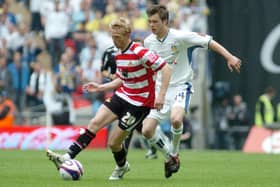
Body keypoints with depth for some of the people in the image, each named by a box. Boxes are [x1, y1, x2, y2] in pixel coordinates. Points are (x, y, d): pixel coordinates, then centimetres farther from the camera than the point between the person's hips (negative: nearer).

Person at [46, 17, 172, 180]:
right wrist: (100, 87, 12)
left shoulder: (140, 53, -20)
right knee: (95, 123, -10)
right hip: (122, 95, 8)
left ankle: (122, 166, 28)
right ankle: (68, 157, -10)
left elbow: (166, 68, -23)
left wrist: (161, 96, -28)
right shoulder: (119, 55, 8)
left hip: (139, 103, -8)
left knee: (113, 142, -4)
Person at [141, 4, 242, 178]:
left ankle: (174, 153, -4)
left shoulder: (180, 37, -15)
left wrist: (229, 57, -17)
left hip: (180, 87, -5)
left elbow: (209, 42, -10)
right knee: (147, 130, -8)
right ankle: (168, 156, 20)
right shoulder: (148, 42, 1)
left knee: (176, 119, -33)